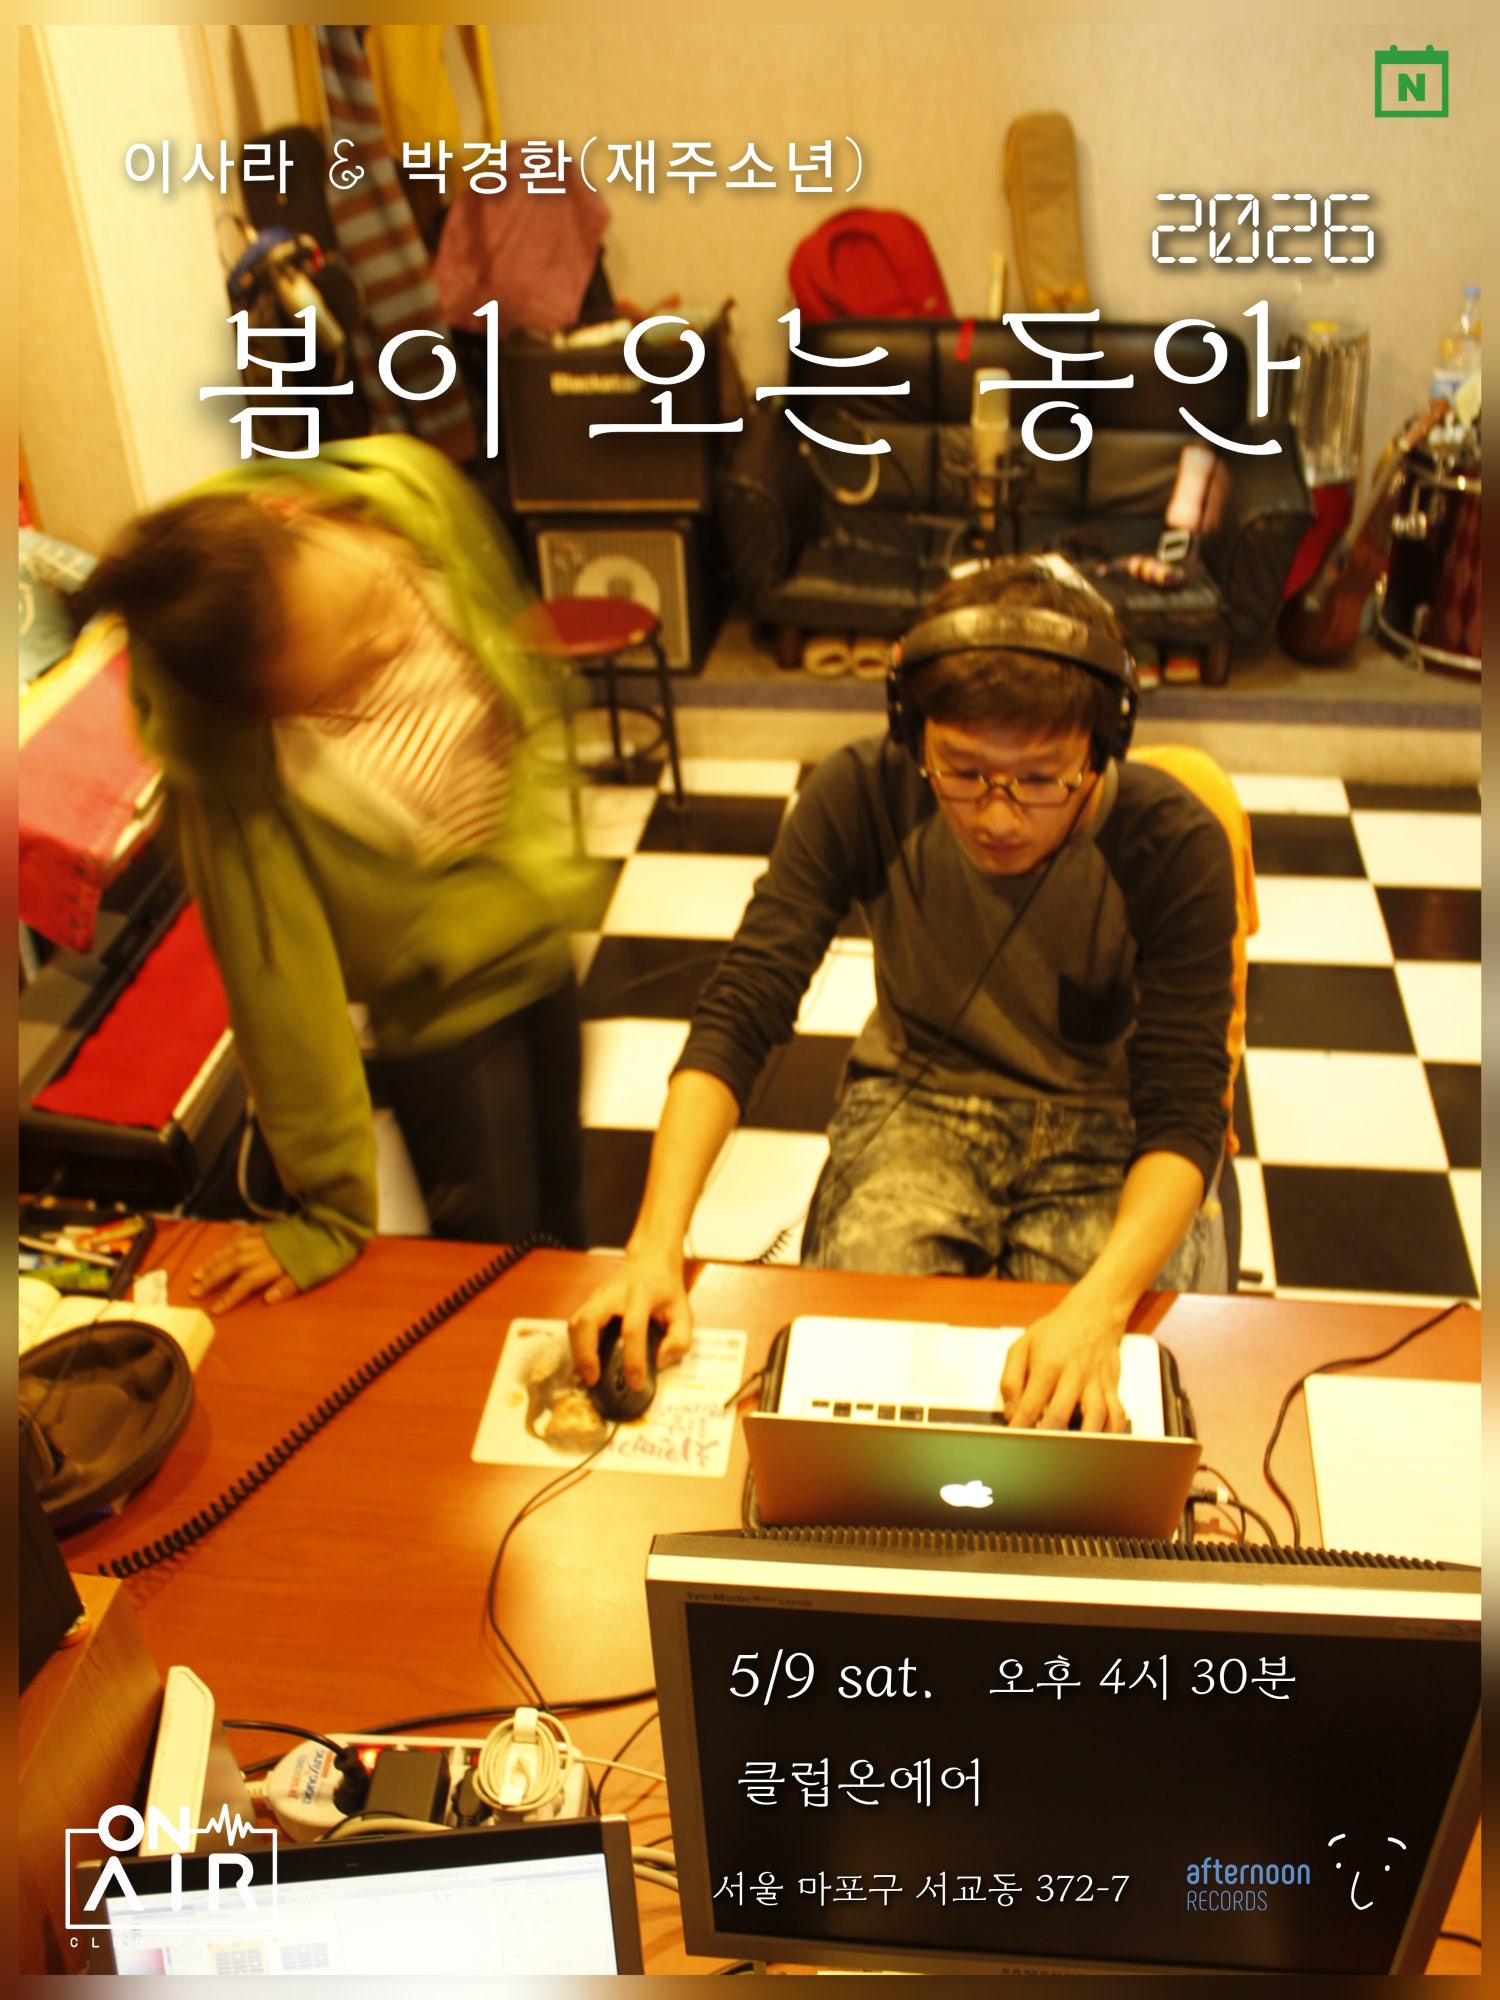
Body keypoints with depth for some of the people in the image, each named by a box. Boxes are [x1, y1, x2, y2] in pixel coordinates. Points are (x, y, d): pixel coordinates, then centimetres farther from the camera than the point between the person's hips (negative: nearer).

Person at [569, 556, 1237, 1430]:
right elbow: (740, 1016, -21)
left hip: (1106, 1130, -1)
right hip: (920, 1096, 1)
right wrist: (655, 1248, -35)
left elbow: (1182, 1116, -23)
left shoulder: (1173, 846, -24)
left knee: (1077, 1408, -26)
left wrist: (1098, 1308, -43)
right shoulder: (862, 799, -19)